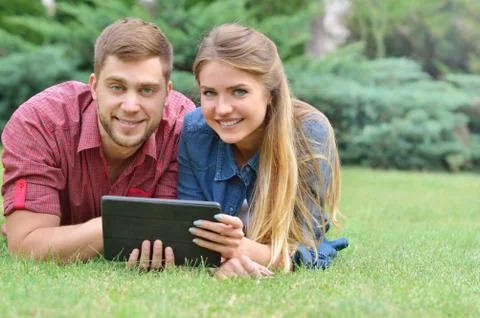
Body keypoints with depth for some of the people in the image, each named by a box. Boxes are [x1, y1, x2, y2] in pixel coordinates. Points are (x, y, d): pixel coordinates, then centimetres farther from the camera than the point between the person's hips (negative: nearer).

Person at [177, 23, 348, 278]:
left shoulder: (310, 134, -24)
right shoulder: (194, 132, -18)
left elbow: (302, 248, -25)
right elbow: (189, 227, -18)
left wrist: (246, 250, -47)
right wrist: (225, 256, -42)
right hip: (214, 268, 2)